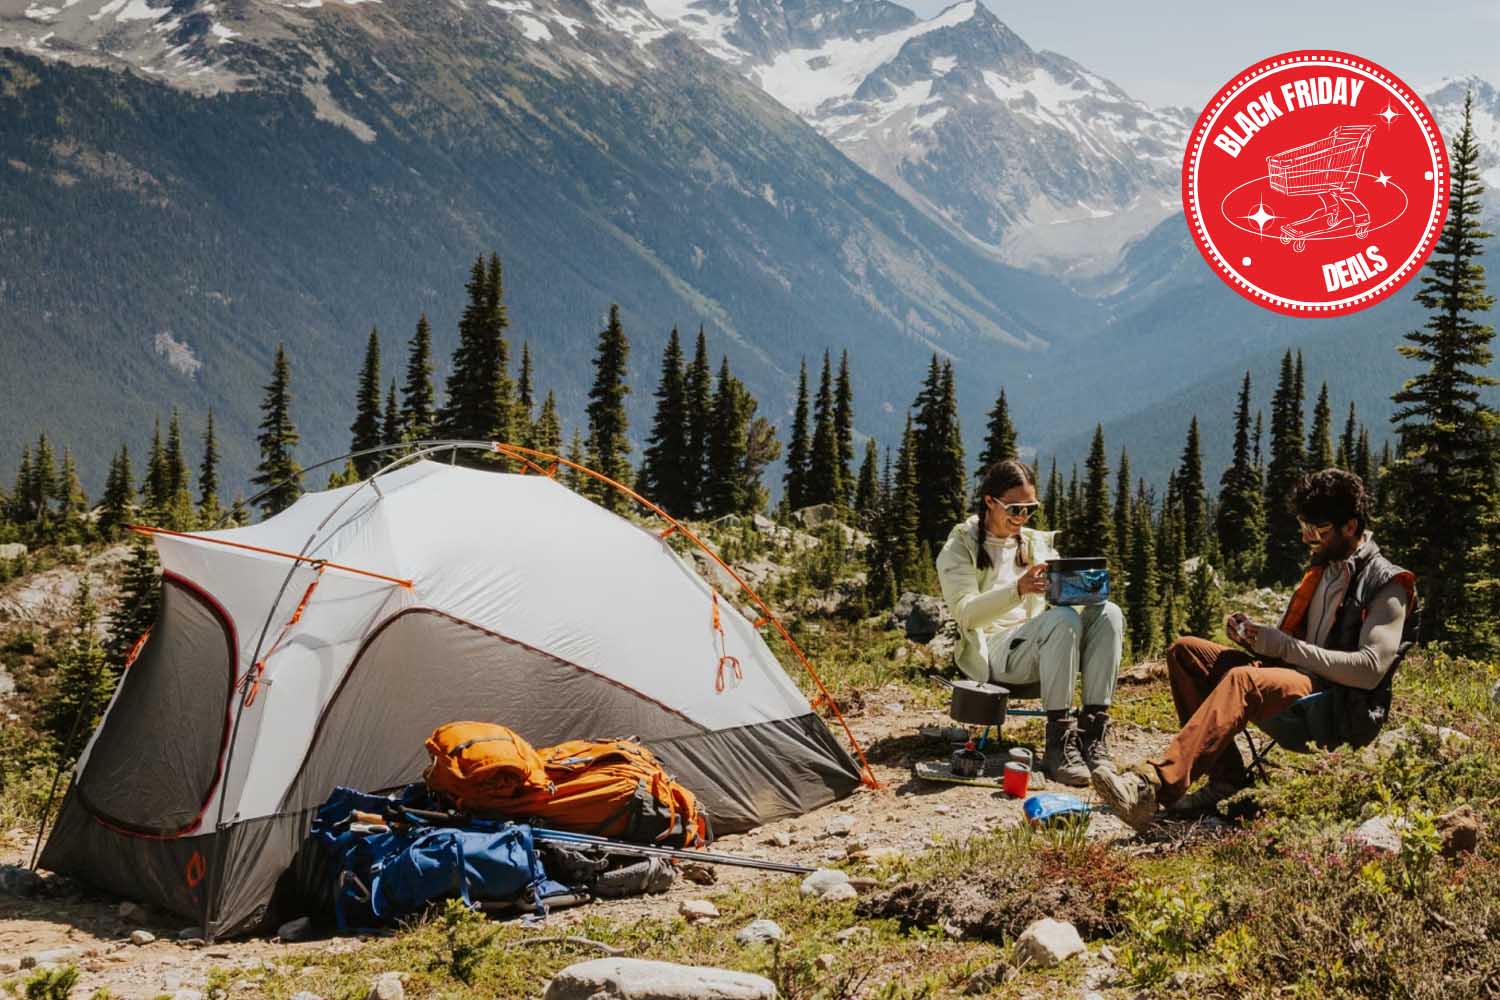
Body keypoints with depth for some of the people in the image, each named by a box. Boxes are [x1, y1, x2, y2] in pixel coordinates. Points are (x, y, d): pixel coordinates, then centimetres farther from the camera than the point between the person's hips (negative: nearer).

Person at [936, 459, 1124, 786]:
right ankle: (1059, 740, -37)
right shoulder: (961, 547, 3)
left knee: (1107, 613, -23)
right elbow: (966, 613, -13)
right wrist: (1018, 590, -31)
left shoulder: (1038, 543, 20)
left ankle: (1094, 730, -31)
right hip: (992, 653, -5)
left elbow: (1063, 599, 12)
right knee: (1063, 619, -34)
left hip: (1040, 651, 5)